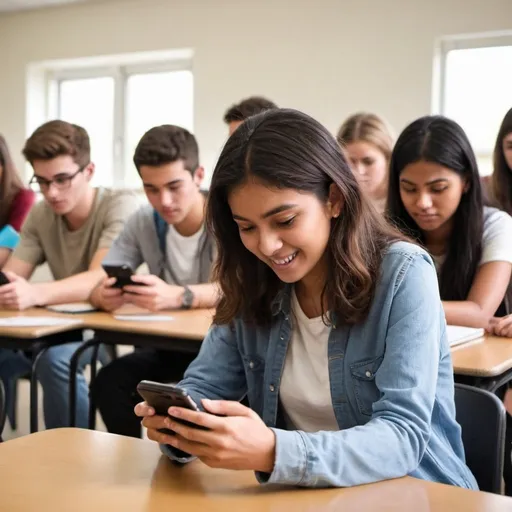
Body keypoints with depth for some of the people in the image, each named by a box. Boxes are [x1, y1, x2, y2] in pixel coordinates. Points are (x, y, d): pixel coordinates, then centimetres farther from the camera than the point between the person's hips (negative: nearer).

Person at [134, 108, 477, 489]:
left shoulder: (404, 274, -15)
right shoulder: (252, 285, -2)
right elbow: (204, 386, 1)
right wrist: (179, 424, -22)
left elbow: (404, 434, -21)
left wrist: (273, 453, -35)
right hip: (299, 496, 3)